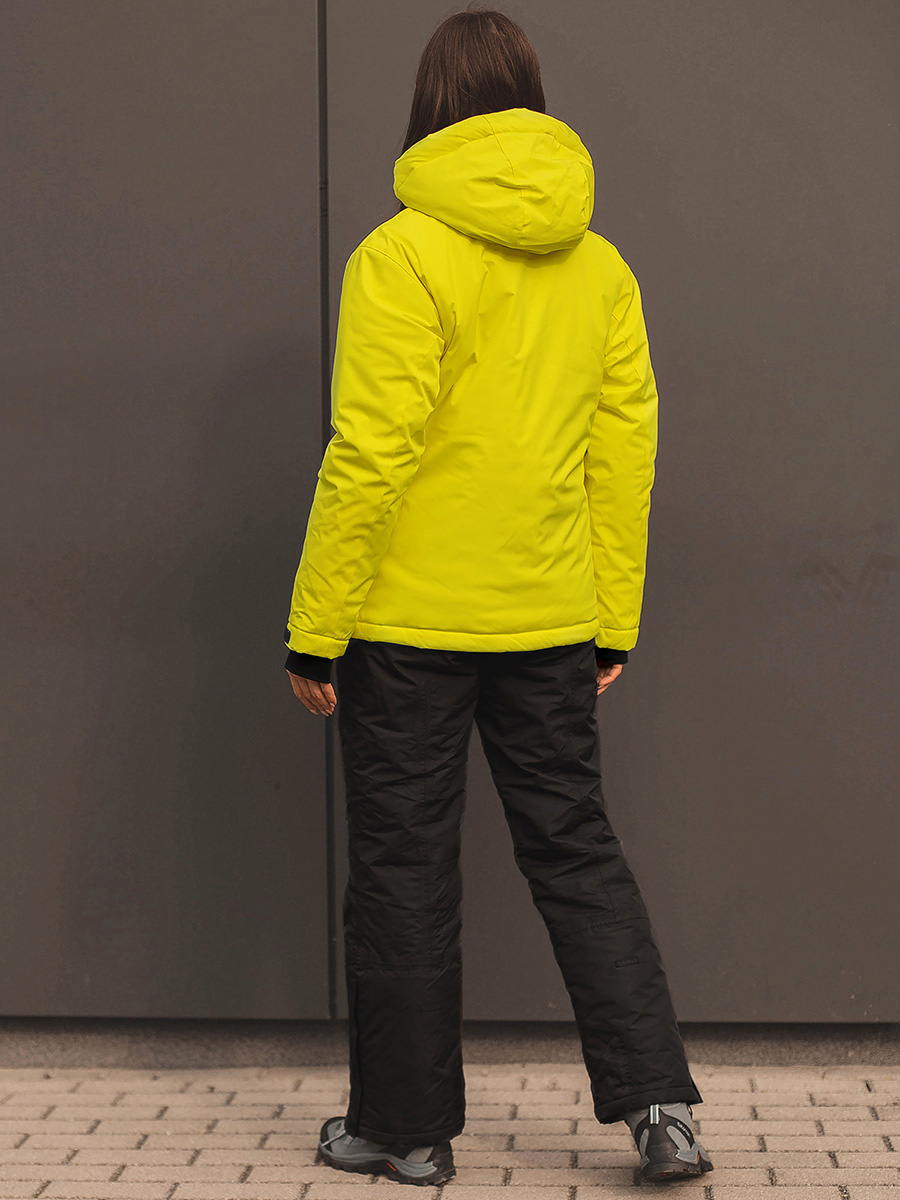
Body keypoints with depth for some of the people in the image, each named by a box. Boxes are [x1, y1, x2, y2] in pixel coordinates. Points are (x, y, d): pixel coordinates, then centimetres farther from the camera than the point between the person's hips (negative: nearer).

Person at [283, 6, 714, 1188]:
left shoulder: (403, 255, -12)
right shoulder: (600, 264, 5)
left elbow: (369, 459, -16)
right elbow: (626, 455, 6)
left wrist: (316, 627, -9)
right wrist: (614, 622, 13)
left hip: (409, 621, -5)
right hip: (552, 624, 5)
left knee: (405, 868, 6)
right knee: (577, 849, 13)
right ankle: (659, 1101, 6)